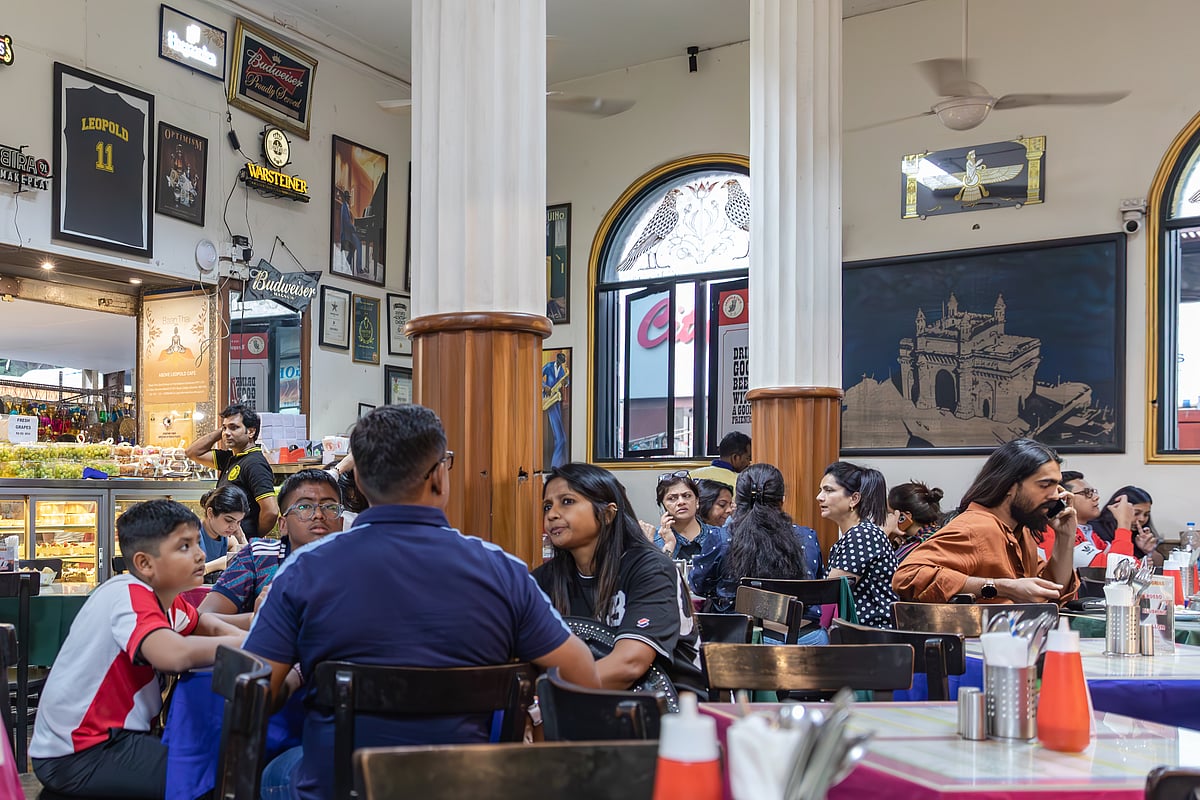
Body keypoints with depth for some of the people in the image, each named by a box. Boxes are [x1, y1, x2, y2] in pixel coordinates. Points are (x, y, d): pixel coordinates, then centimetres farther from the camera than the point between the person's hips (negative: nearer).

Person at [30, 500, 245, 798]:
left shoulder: (161, 594, 3)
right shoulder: (130, 596, -23)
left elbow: (203, 624, 21)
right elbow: (175, 655, -42)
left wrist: (247, 635, -2)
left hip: (111, 734, 9)